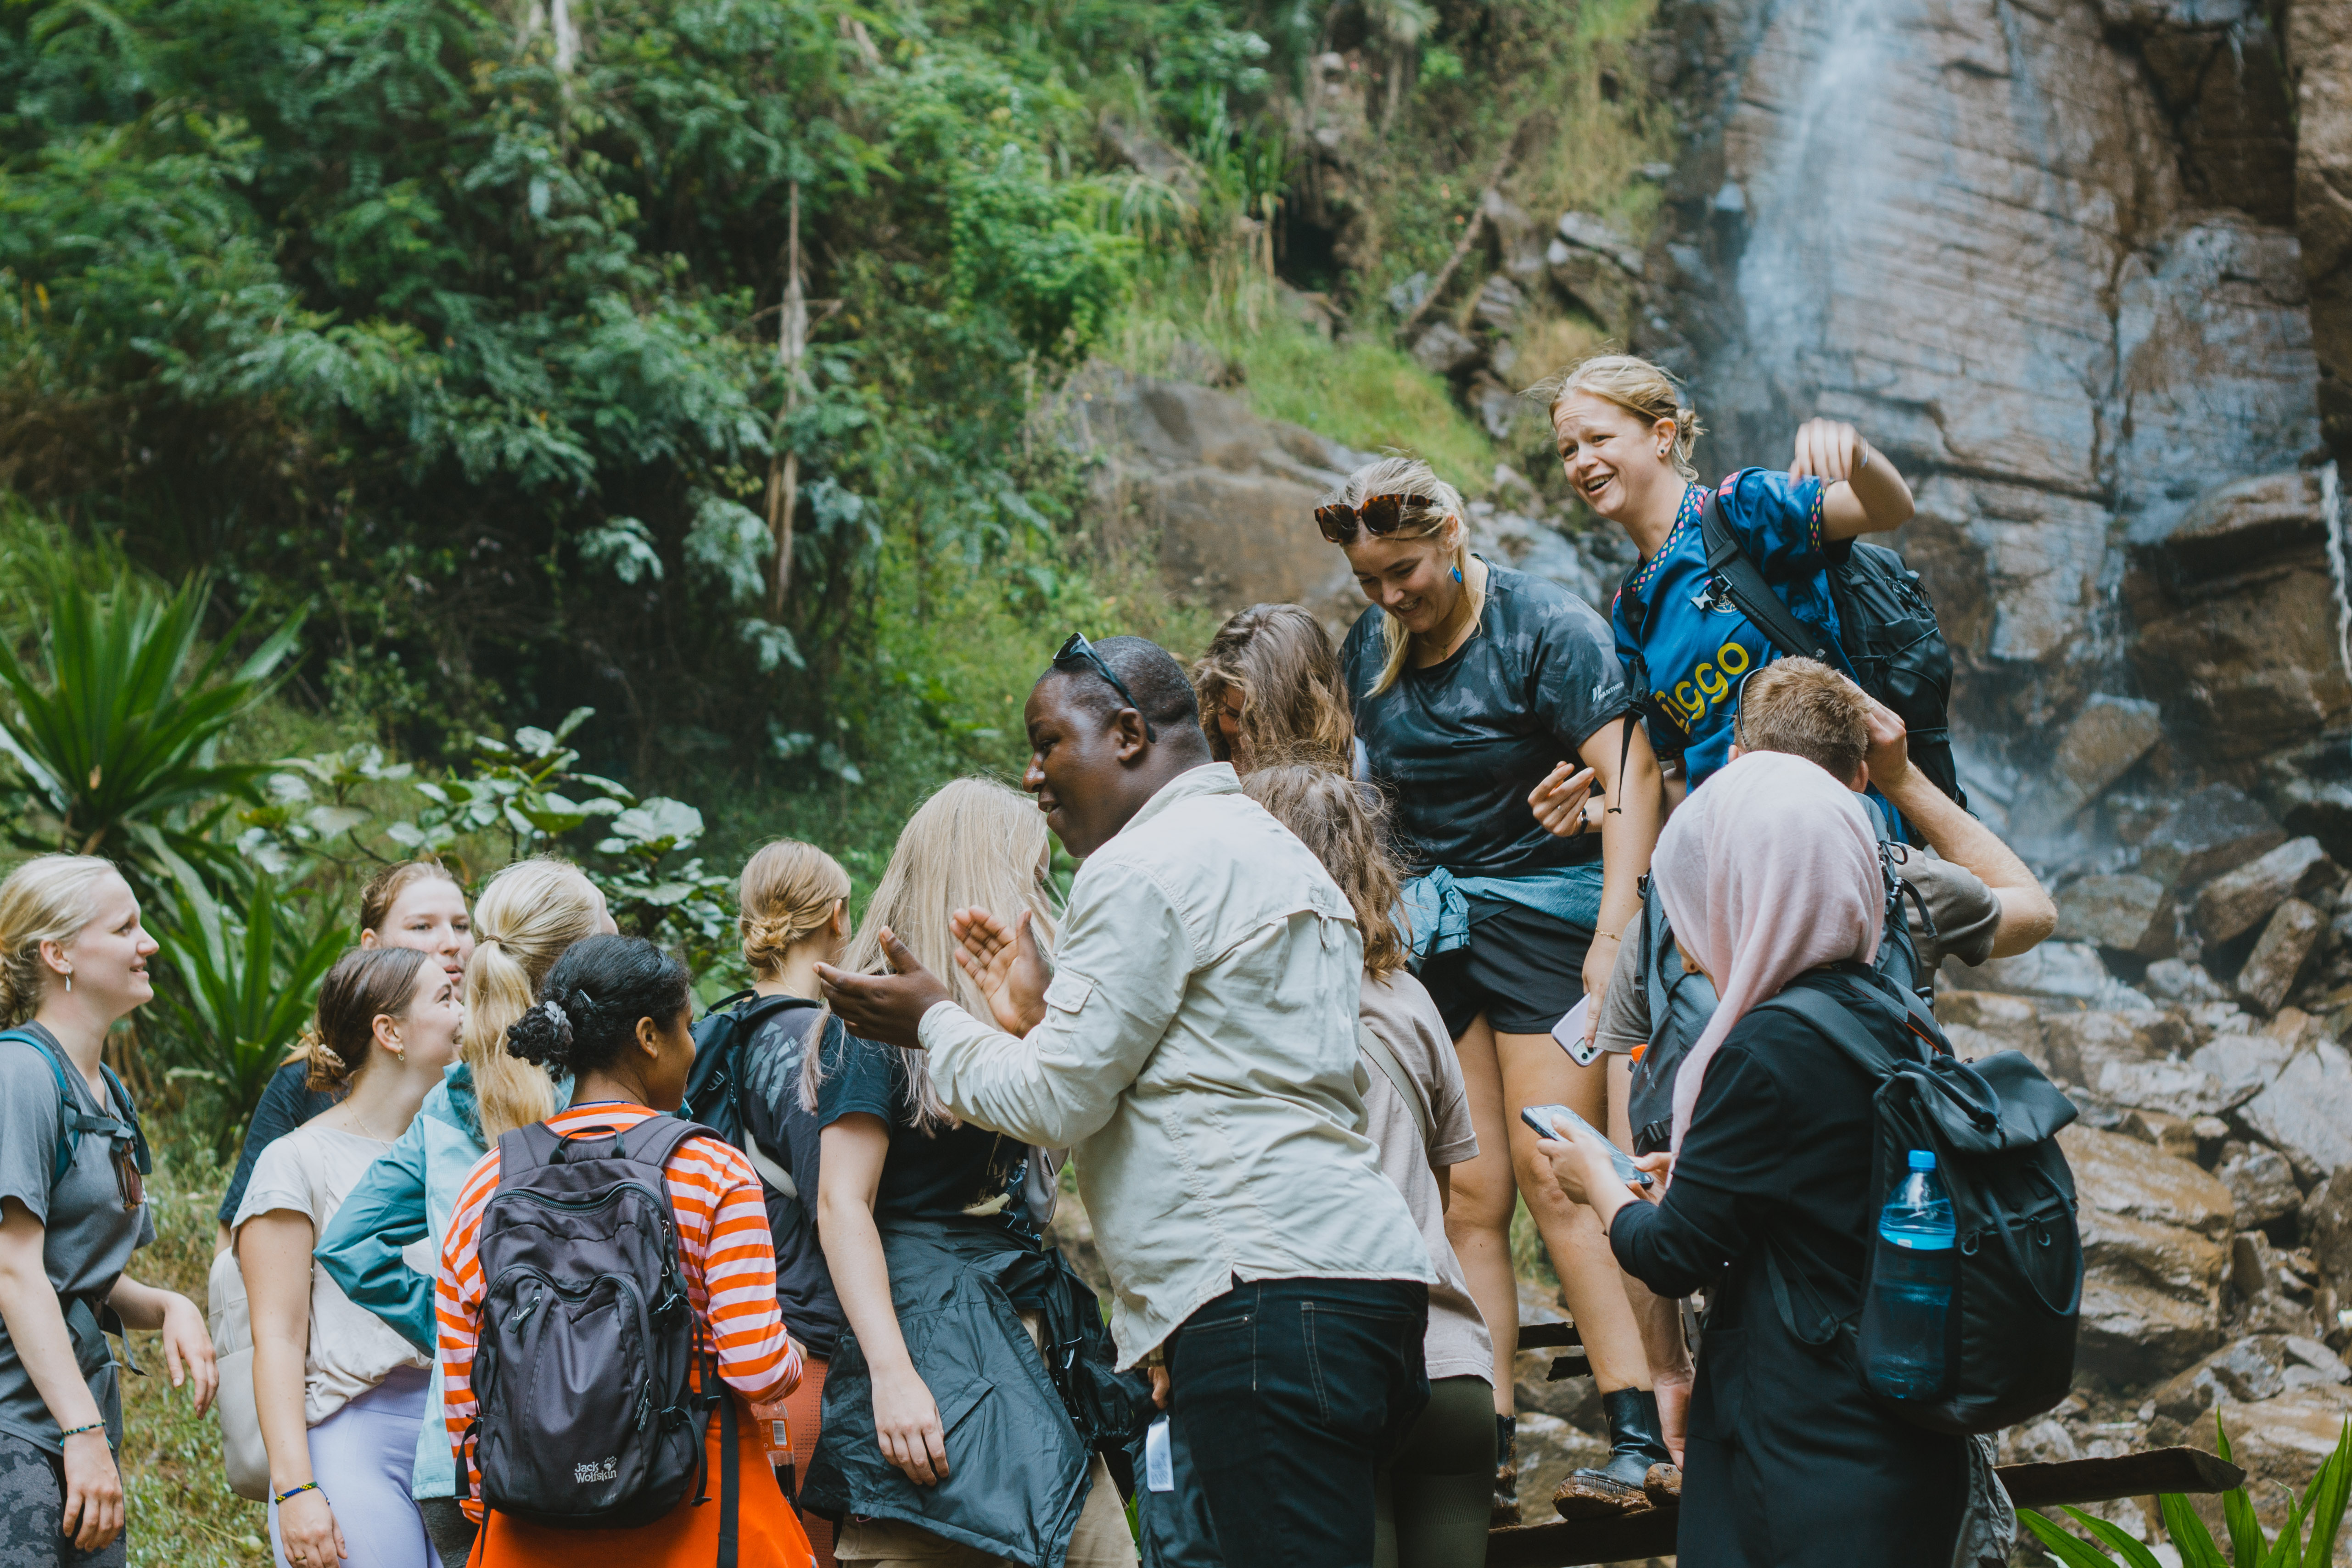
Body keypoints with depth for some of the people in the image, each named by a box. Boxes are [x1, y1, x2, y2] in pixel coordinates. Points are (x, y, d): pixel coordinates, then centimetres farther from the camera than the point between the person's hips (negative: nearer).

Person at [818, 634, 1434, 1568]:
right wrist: (1042, 1016, 26)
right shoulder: (1278, 854, 26)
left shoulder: (1144, 866, -5)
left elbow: (1059, 1102, -6)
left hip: (1265, 1294, -10)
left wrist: (934, 1023, 10)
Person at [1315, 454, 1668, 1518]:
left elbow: (1629, 776, -16)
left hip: (1540, 904, -5)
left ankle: (1638, 1434, -9)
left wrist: (1614, 934, -23)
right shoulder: (1368, 650, 10)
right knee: (1468, 1198, -1)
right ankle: (1486, 1456, -1)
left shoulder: (1547, 629, -9)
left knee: (1555, 1181, -13)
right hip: (1425, 923, 5)